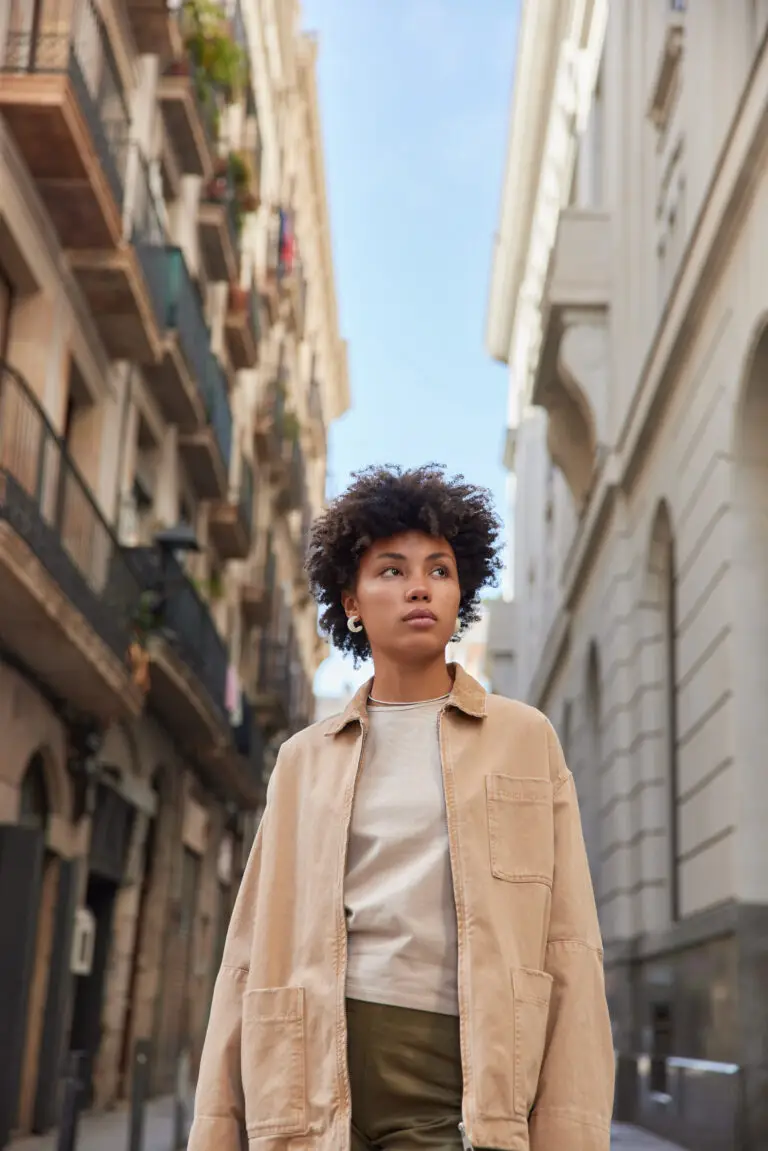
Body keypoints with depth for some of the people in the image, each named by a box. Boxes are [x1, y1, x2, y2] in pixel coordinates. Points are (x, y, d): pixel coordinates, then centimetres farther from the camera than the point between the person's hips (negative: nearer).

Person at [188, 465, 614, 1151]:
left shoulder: (526, 740, 7)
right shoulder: (305, 760, 13)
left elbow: (567, 947, 2)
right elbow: (254, 952, 10)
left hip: (454, 1067, -2)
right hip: (316, 1067, 2)